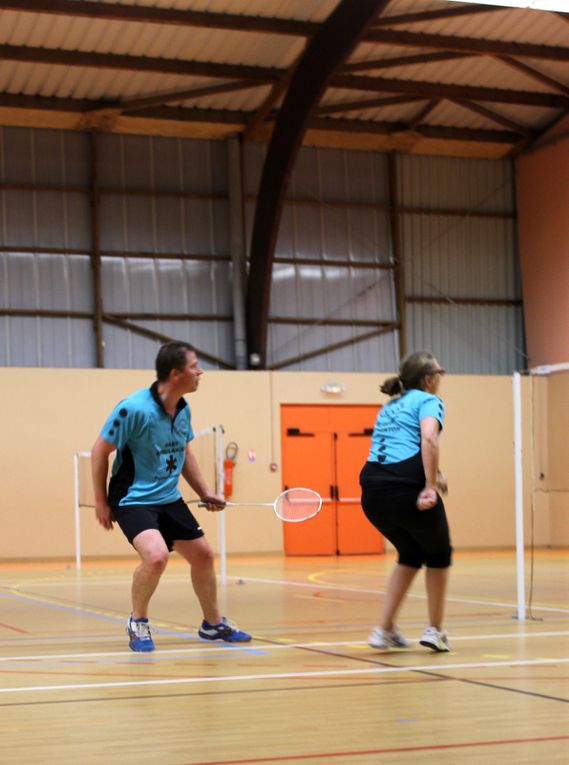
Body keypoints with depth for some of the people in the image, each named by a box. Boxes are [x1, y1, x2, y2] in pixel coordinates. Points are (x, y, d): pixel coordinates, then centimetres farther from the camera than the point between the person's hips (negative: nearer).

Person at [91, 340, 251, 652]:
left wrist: (205, 492, 14)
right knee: (156, 556, -29)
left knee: (203, 555, 11)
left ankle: (213, 624, 32)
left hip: (170, 499, 8)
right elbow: (100, 451, -14)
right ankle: (138, 621, -3)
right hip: (134, 499, -8)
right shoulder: (135, 409, -23)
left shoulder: (183, 410, 0)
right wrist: (102, 503, -10)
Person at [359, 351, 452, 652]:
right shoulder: (428, 401, 3)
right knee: (438, 553, 20)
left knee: (410, 555, 28)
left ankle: (384, 629, 20)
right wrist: (430, 486, -19)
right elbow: (428, 438, -16)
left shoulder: (389, 407, 26)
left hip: (373, 492, 7)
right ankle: (435, 630, 24)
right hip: (408, 489, -7)